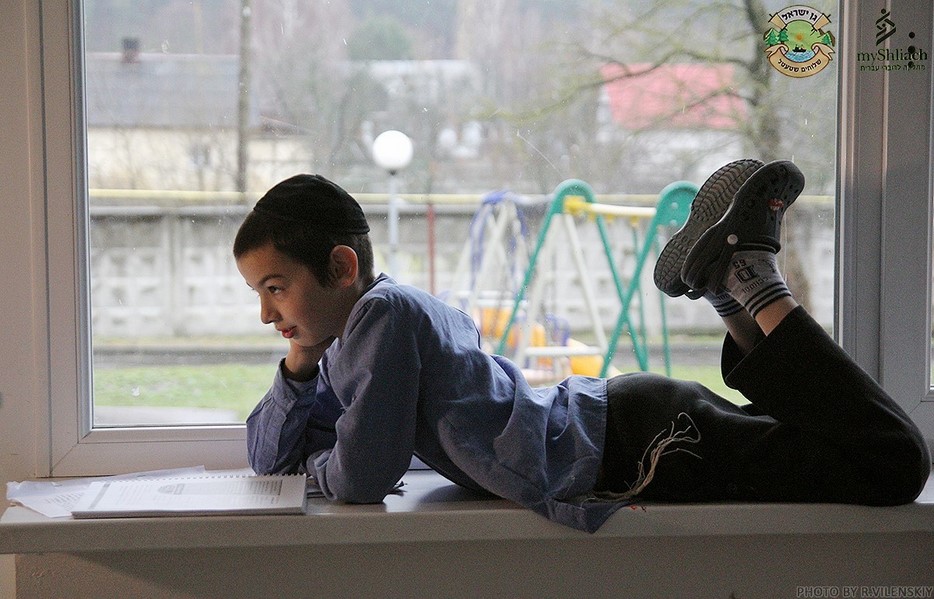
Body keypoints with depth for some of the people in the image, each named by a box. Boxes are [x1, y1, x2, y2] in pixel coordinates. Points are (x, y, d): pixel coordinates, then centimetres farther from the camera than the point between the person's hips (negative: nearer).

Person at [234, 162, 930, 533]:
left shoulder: (381, 315, -16)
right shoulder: (345, 338, 12)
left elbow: (365, 475, -21)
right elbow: (266, 456, 16)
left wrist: (319, 461, 2)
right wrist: (298, 366, -2)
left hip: (638, 442, -9)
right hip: (610, 419, 9)